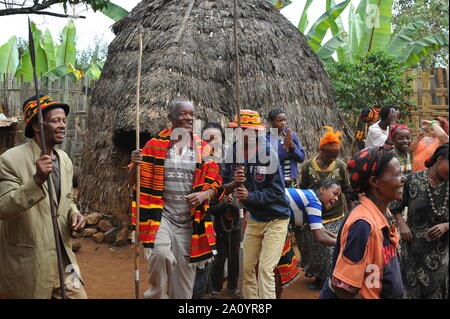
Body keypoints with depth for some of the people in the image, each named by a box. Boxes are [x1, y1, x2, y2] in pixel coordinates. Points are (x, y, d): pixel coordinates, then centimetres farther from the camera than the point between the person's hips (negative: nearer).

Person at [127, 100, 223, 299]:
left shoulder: (203, 149, 6)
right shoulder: (155, 145, 2)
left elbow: (214, 184, 9)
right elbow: (133, 181, 3)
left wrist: (204, 195, -13)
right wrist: (135, 164, -18)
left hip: (189, 221, 2)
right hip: (161, 215, -2)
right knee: (161, 253, -29)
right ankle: (155, 294, -2)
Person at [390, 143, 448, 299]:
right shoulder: (414, 180, -8)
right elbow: (396, 205, 2)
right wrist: (402, 224, -11)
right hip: (414, 246, -1)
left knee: (437, 289, 12)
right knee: (413, 288, 11)